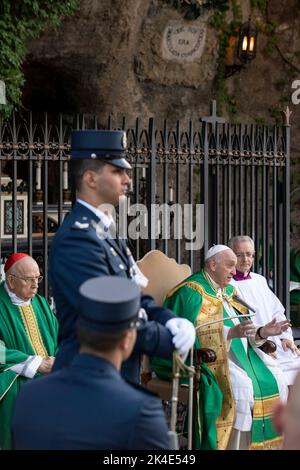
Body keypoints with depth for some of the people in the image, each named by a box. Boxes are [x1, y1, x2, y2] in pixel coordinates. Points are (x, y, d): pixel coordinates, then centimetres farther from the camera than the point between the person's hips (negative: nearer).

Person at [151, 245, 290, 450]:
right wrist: (231, 333, -25)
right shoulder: (192, 292, -7)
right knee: (241, 387, -32)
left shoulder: (228, 292, 19)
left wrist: (262, 333, -2)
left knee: (276, 384, -8)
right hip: (207, 361, -8)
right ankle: (238, 446, -26)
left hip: (241, 357, 8)